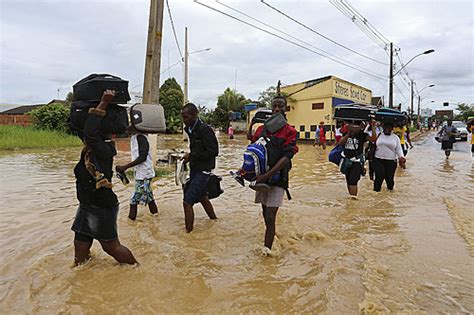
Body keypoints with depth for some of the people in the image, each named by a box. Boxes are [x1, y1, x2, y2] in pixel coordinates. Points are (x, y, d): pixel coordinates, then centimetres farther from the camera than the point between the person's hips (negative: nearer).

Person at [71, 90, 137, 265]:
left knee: (111, 246, 6)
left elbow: (90, 133, -37)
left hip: (103, 208, -8)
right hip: (87, 206, 9)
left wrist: (103, 104, -32)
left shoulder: (103, 151, -21)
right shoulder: (88, 152, 4)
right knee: (80, 244, 18)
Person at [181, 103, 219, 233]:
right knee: (202, 197, 23)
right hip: (195, 170, 9)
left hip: (203, 171, -9)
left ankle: (188, 231, 0)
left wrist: (192, 156, -18)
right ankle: (213, 219, 42)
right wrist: (189, 156, 0)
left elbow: (213, 152, -21)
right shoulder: (190, 129, 9)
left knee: (187, 202, -10)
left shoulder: (204, 130, -18)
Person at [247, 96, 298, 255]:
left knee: (270, 217, -8)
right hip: (261, 177, 5)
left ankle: (267, 248, 2)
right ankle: (270, 234, 43)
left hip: (278, 178, -5)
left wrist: (268, 175, -25)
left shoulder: (290, 131, -6)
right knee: (265, 211, 20)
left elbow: (286, 157, -16)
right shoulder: (262, 129, 8)